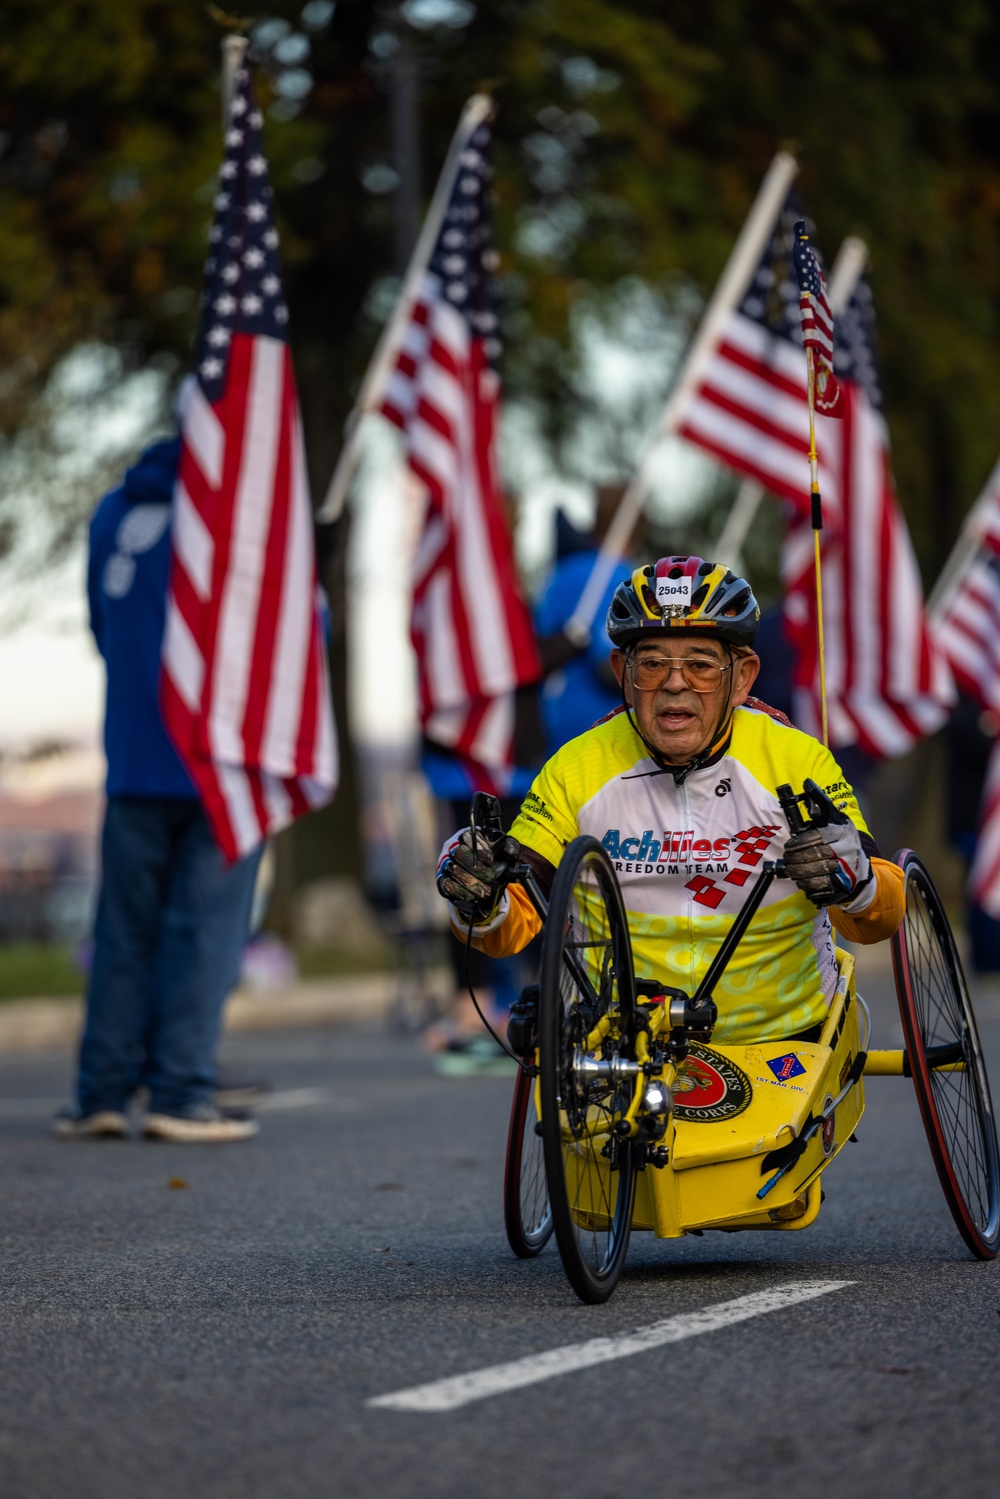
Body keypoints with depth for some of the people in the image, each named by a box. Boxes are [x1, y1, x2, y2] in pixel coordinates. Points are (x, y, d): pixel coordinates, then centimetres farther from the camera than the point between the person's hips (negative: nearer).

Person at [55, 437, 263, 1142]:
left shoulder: (113, 513, 9)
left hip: (135, 759, 5)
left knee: (125, 930, 9)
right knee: (204, 928, -1)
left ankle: (102, 1092, 8)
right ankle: (181, 1093, -4)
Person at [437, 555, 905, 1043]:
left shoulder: (798, 761, -5)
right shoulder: (576, 770, -3)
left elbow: (881, 921, -7)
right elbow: (517, 922, -1)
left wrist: (853, 881, -29)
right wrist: (481, 906, -23)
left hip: (786, 1041, 0)